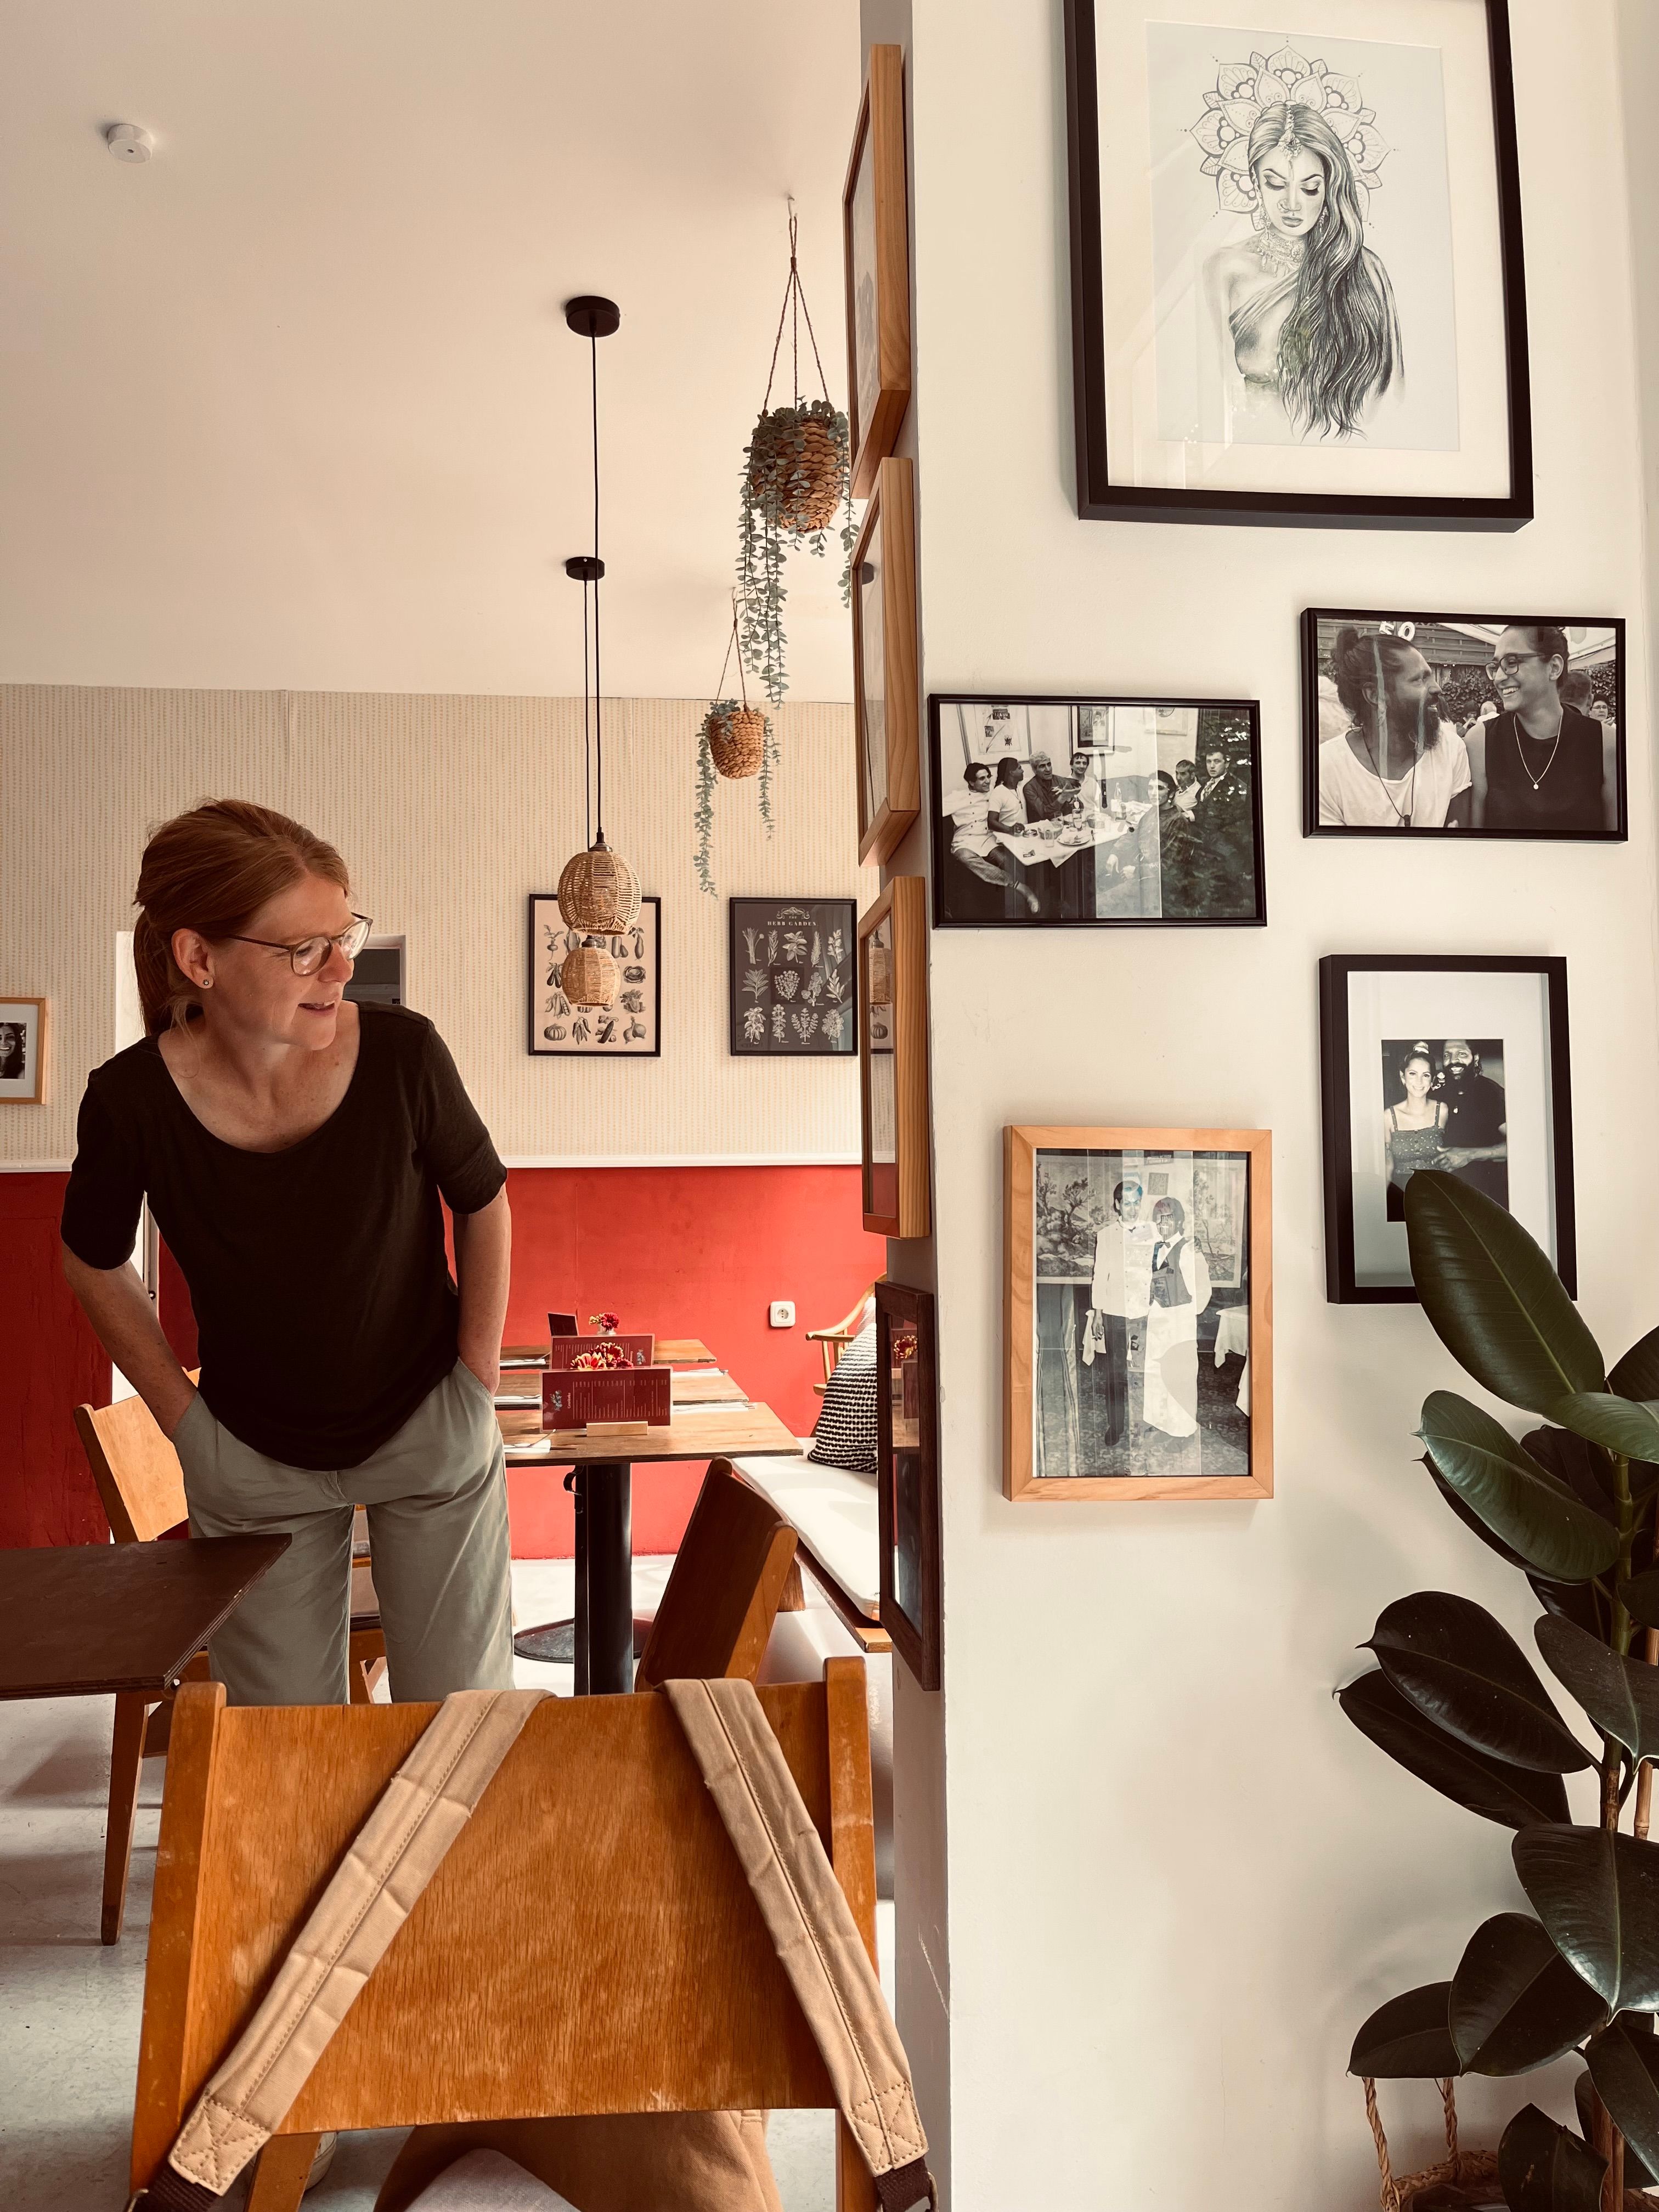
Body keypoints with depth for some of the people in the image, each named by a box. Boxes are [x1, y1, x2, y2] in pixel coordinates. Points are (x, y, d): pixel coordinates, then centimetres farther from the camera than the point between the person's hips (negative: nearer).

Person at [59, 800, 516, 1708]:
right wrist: (181, 1414, -1)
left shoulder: (401, 1053, -22)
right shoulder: (131, 1101, -19)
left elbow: (483, 1205, -4)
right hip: (252, 1462, 1)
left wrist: (479, 1379, -4)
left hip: (430, 1431, 0)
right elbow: (96, 1265, 1)